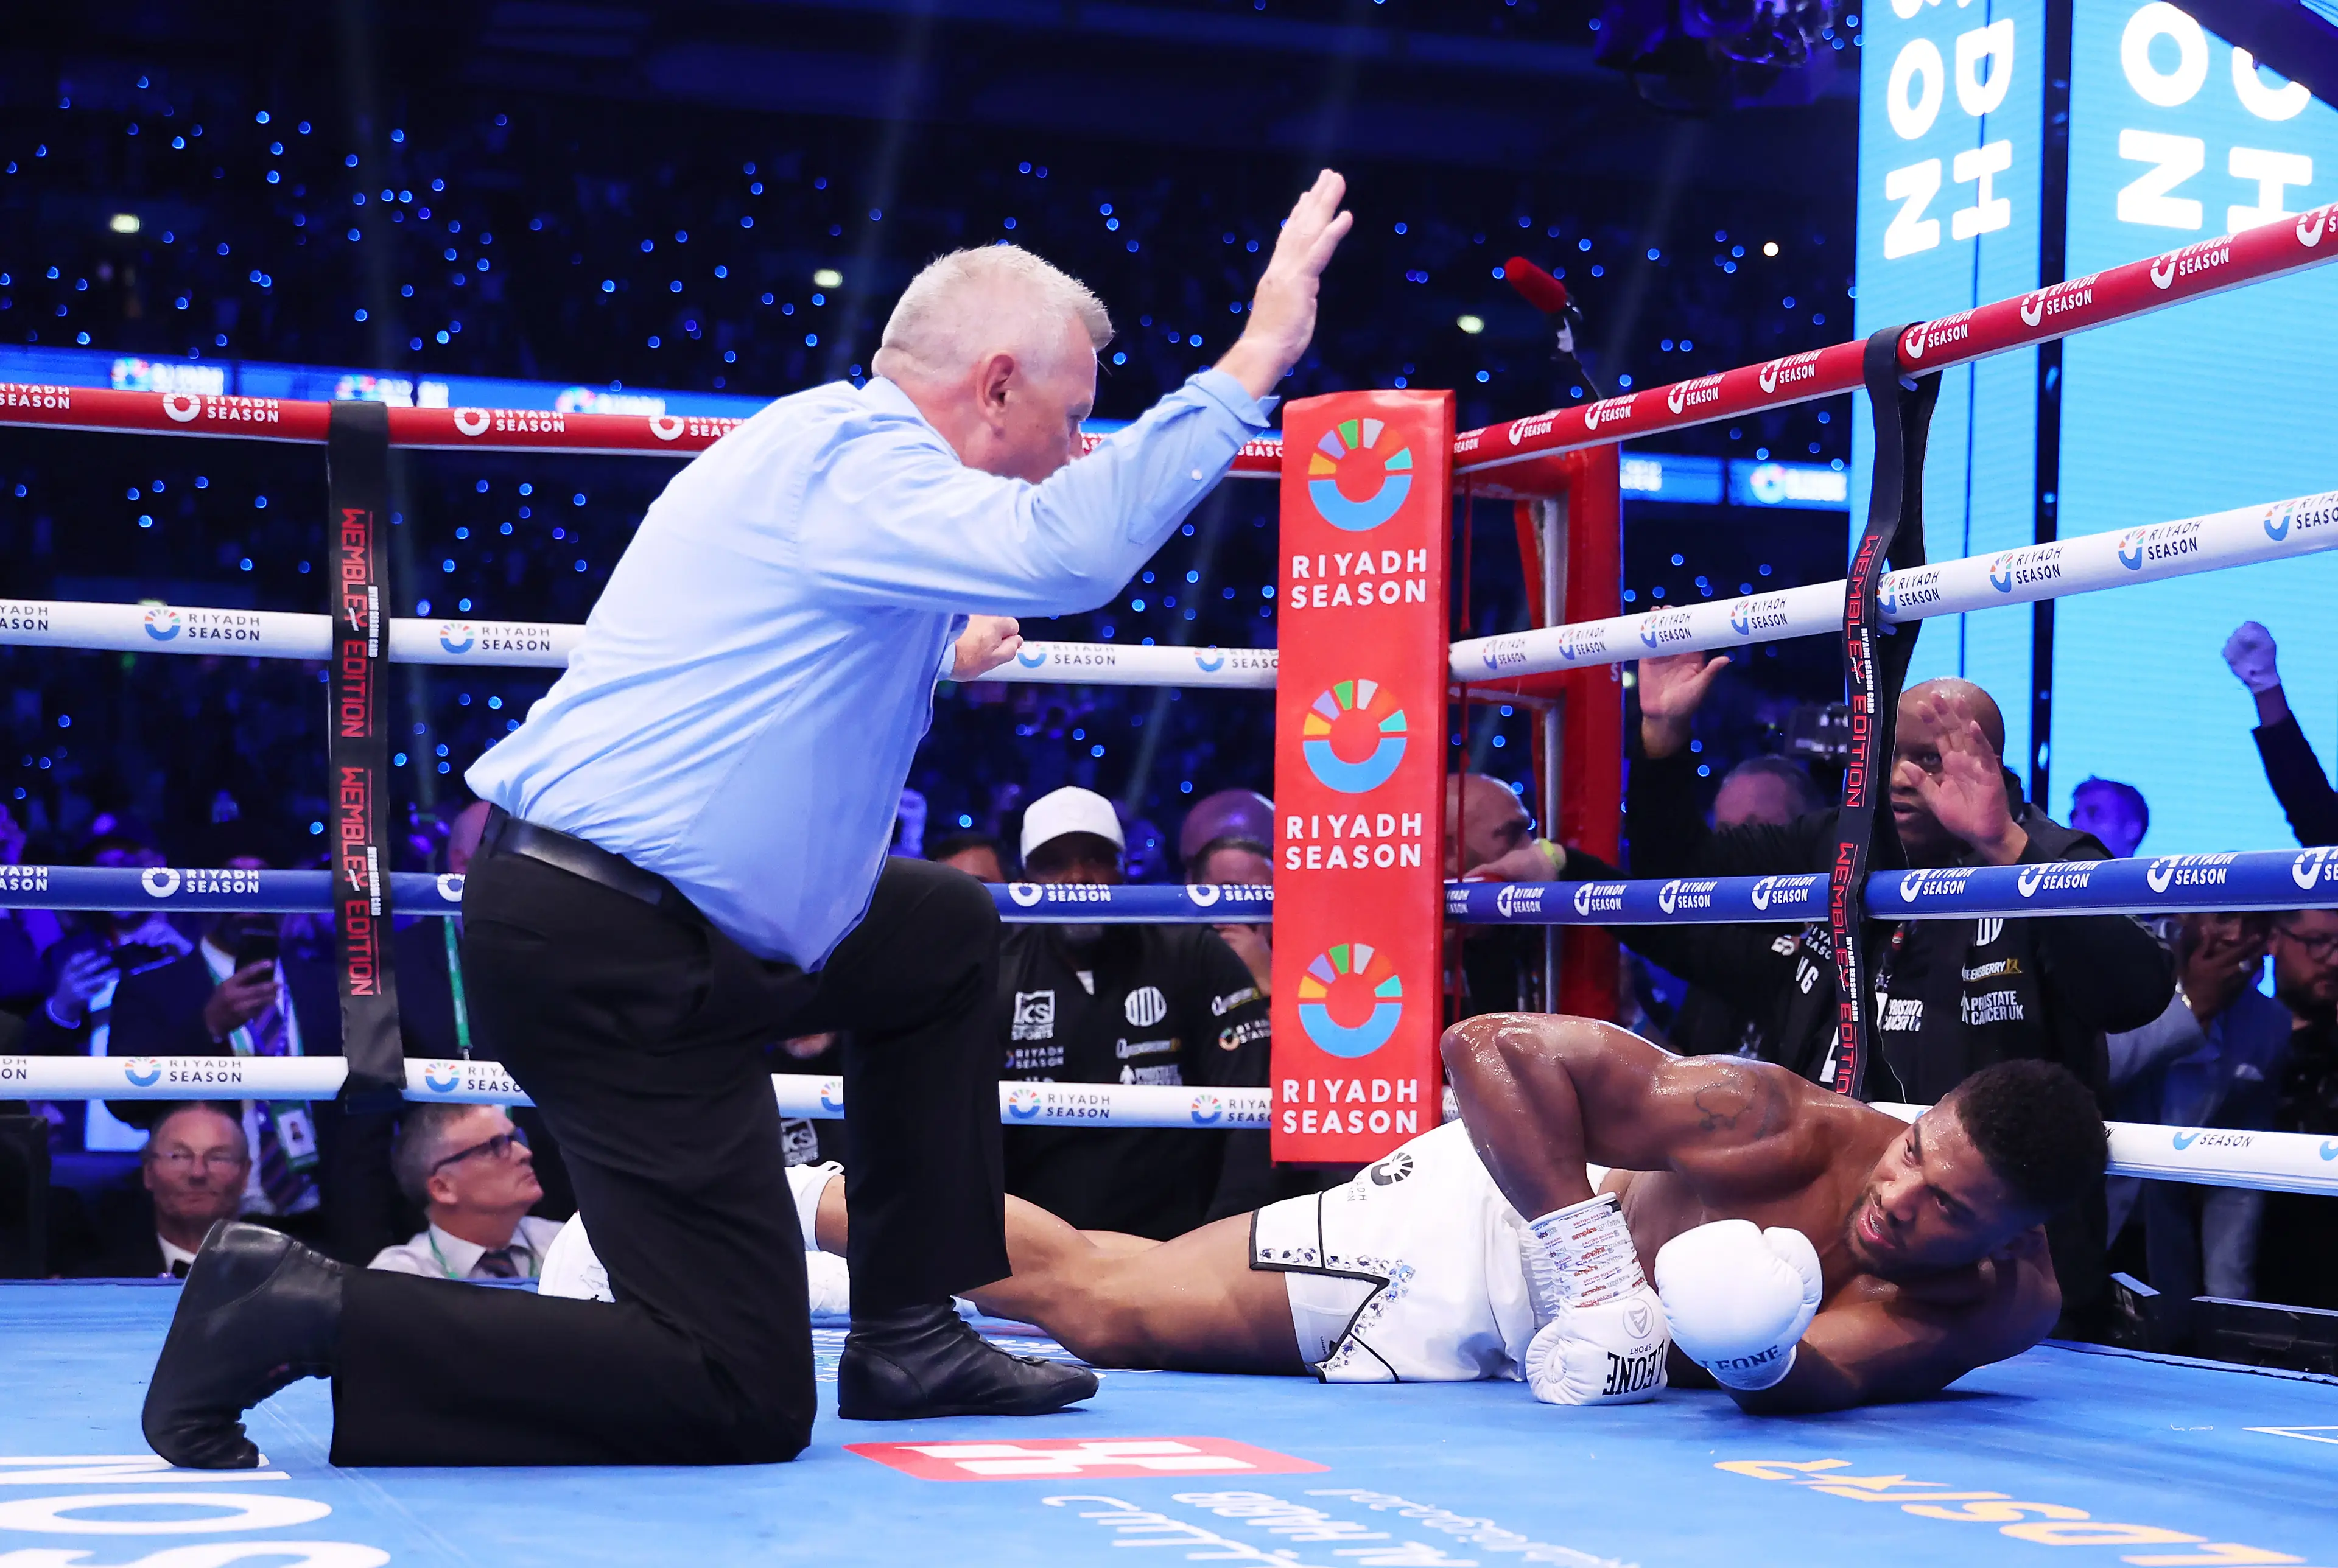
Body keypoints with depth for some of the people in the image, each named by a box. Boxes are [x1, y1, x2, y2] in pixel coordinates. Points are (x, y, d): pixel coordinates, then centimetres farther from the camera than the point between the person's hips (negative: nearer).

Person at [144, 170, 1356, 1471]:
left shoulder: (833, 449, 17)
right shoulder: (852, 459, -14)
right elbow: (1063, 550, -32)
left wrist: (936, 663, 32)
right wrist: (1253, 363, -26)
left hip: (661, 921, 11)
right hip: (606, 962, -11)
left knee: (949, 934, 27)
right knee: (744, 1404, -8)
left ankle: (907, 1335, 25)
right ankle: (304, 1313, -8)